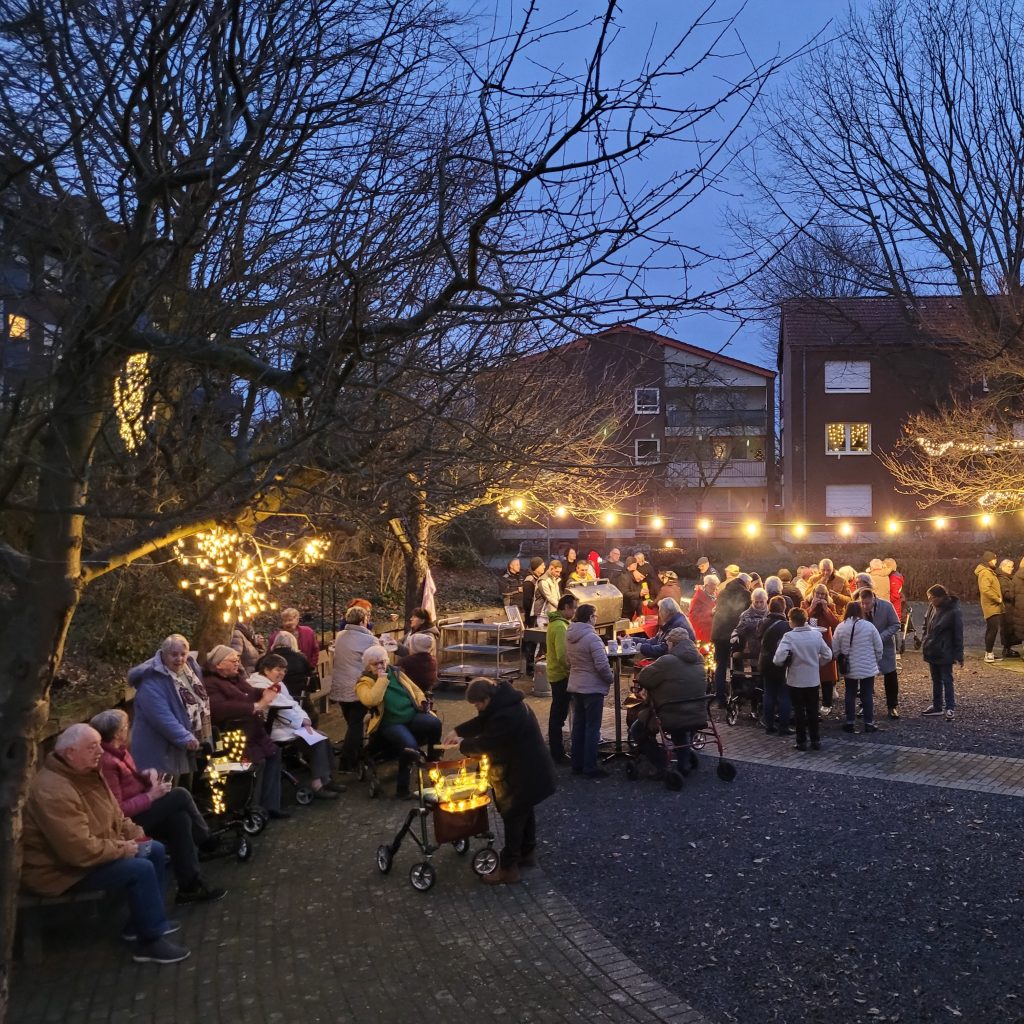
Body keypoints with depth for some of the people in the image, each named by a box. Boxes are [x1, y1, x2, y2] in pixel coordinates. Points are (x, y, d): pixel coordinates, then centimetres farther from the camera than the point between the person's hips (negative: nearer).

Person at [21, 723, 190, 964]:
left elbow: (114, 814, 16)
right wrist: (123, 848, -20)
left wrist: (136, 835, 0)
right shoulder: (54, 791, -30)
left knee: (155, 850, 10)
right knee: (141, 869, -23)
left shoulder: (87, 773, 3)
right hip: (62, 869, -11)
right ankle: (150, 942, -10)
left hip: (91, 851, 11)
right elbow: (80, 850, -34)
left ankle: (146, 922, 19)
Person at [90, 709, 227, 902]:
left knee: (180, 818, -14)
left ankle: (190, 886, -11)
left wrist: (147, 775, -3)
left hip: (137, 812, 9)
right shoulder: (106, 762, -24)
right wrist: (151, 795, -19)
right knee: (180, 795, -15)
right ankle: (206, 841, 7)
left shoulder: (118, 751, 5)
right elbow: (119, 810, -25)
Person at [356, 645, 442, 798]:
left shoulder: (396, 672, 16)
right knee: (410, 746, -34)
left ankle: (433, 762, -5)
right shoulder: (364, 682, 0)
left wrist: (421, 702, 3)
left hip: (413, 716, 5)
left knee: (435, 723, -27)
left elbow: (416, 690, 23)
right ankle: (402, 788, -17)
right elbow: (371, 700, -22)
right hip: (391, 723, -5)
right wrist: (381, 679, -15)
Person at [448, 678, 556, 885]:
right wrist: (458, 731, 4)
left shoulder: (506, 716, -31)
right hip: (528, 769, 10)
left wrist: (463, 745, -8)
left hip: (522, 775, -10)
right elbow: (482, 722, 14)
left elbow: (486, 743, -25)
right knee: (524, 811, 23)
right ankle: (527, 853, 38)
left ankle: (508, 868, 7)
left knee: (513, 817, -1)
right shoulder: (504, 701, 2)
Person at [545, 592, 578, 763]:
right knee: (559, 715, -3)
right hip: (562, 675, -10)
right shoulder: (560, 626, -21)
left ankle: (555, 750, 26)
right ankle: (557, 753, 3)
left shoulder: (555, 622, 11)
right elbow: (563, 656, -26)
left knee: (557, 714, 17)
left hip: (556, 674, 10)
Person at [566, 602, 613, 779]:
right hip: (592, 688, -8)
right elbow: (602, 665, -23)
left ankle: (577, 764, 23)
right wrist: (610, 679, -7)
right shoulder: (591, 637, -21)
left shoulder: (570, 637, 4)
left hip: (575, 686, 8)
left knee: (578, 725, 16)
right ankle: (590, 767, 6)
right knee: (592, 728, 1)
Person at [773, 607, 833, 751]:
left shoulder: (789, 637, -18)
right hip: (813, 680, 3)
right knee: (813, 712, 15)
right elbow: (827, 655, 1)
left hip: (796, 681, -3)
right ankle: (816, 740, 19)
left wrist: (786, 663, -5)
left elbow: (778, 659, -26)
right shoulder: (816, 634, -5)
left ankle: (802, 742, 14)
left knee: (799, 712, 9)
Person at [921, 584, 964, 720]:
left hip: (945, 653, -7)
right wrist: (924, 644, 9)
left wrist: (959, 656, -13)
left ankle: (951, 708, 7)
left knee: (947, 680, -1)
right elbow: (926, 626, 13)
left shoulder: (954, 612, -18)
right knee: (936, 680, 16)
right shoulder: (932, 607, 1)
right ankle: (936, 706, 25)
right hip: (932, 651, 7)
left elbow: (958, 635, -14)